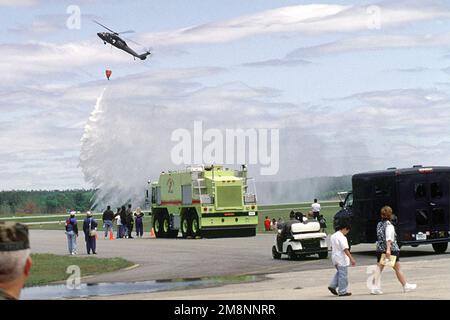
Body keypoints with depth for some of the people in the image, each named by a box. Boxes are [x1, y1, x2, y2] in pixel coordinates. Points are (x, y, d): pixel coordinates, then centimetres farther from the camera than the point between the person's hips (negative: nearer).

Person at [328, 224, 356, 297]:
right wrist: (351, 259, -25)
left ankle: (332, 286, 14)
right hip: (341, 259, -9)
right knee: (343, 275, 0)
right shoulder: (342, 237, -19)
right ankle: (342, 292, 4)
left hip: (334, 257, 9)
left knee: (339, 273, 23)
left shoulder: (333, 236, 10)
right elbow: (345, 249, -25)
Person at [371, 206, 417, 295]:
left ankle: (375, 287, -11)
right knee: (397, 269, 6)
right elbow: (388, 238, -23)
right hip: (391, 250, -6)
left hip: (380, 249, 6)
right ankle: (406, 286, 18)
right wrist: (388, 249, -30)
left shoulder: (379, 224, 9)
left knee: (379, 268, 2)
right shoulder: (389, 225, -12)